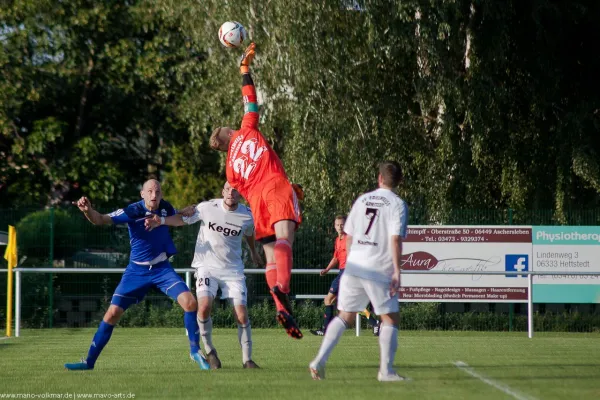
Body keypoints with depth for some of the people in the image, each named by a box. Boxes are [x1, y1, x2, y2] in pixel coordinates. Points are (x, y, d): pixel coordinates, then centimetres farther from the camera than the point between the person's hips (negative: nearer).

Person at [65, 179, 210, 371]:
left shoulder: (166, 208, -5)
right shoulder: (133, 211, -18)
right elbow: (101, 219, -30)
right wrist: (88, 210, -52)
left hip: (162, 268, 2)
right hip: (137, 271, -2)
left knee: (189, 302, -17)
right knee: (112, 313, -5)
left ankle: (195, 351, 2)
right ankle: (89, 361, 8)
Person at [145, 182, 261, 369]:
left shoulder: (247, 216, -5)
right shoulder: (208, 208, -11)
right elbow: (183, 218, 0)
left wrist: (254, 252, 35)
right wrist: (160, 221, -15)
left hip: (233, 270, 1)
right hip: (207, 267, -1)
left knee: (242, 315, -7)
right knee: (204, 307, -22)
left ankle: (247, 359, 5)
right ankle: (209, 350, 0)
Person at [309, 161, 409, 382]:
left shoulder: (362, 200, 12)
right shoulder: (397, 205, -5)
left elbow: (349, 235, 15)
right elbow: (395, 239, -15)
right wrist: (397, 271, -15)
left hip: (354, 266, 5)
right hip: (379, 270, -5)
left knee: (345, 316, 13)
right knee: (390, 319, 7)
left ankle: (320, 360, 0)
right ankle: (386, 370, 2)